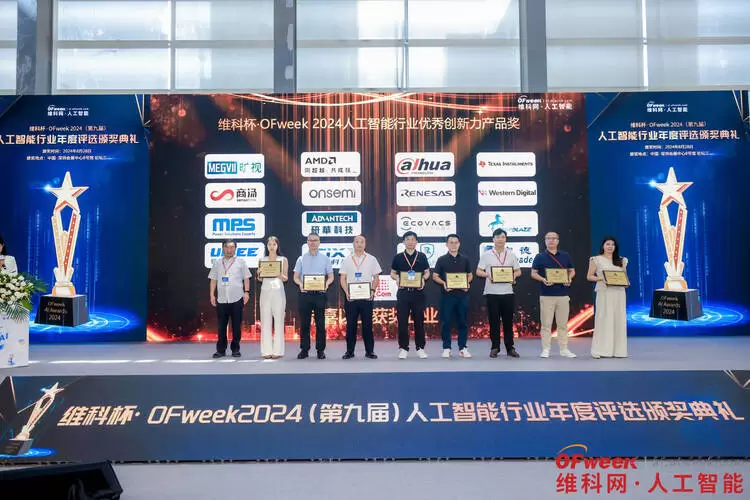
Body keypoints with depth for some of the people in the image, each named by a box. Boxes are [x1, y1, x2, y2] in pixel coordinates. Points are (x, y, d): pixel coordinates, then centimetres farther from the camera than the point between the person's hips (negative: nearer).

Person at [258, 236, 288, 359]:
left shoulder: (283, 259, 8)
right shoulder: (262, 260, 13)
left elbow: (286, 278, 4)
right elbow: (260, 279, 11)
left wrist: (280, 275, -17)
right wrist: (260, 274, -10)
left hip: (278, 291, -2)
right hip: (265, 291, 2)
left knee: (278, 321, -4)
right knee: (265, 321, -1)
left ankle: (277, 350, -1)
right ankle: (266, 350, 2)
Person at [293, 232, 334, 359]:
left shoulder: (325, 258, 8)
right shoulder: (301, 259, 10)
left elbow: (331, 276, 7)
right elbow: (296, 277, 8)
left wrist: (327, 283, -15)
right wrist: (300, 283, -14)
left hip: (320, 293, -1)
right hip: (305, 293, 1)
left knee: (320, 323, 1)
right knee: (304, 323, 3)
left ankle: (320, 350, 8)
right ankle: (304, 349, 10)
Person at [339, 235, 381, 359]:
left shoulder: (371, 259, 8)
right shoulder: (347, 260, 9)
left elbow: (376, 278, 8)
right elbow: (342, 278, 6)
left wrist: (372, 291, -7)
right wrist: (346, 292, -9)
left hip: (366, 297, 0)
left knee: (367, 324, 2)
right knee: (350, 325, 3)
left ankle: (369, 351, 10)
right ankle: (350, 351, 11)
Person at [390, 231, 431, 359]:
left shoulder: (422, 256, 8)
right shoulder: (398, 257, 8)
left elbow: (427, 272, 11)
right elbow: (392, 273, 12)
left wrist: (423, 279, -10)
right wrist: (397, 278, -10)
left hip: (418, 292, 0)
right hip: (403, 292, 0)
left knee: (419, 320, 4)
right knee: (402, 321, 1)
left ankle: (420, 348, 13)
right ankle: (403, 348, 9)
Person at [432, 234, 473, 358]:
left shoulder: (464, 259, 11)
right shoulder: (442, 259, 3)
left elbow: (470, 275, 16)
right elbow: (435, 276, 3)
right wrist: (443, 283, -16)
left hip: (462, 294, 2)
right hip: (447, 294, -2)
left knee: (462, 322, 5)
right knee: (446, 322, 1)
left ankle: (462, 348, 14)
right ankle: (446, 348, 10)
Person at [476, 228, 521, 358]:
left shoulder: (511, 254, 10)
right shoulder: (486, 255, 4)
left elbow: (518, 271, 12)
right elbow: (478, 271, 3)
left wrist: (514, 275, -9)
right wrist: (487, 275, -17)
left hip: (507, 292, 2)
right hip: (491, 293, -1)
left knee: (508, 321, 6)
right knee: (494, 321, 3)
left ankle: (510, 348, 13)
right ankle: (495, 347, 11)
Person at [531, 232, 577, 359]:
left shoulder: (565, 256, 11)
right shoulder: (540, 257, 4)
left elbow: (572, 271, 18)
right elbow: (533, 273, 3)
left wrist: (569, 278, -4)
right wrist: (543, 279, -15)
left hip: (563, 294, 2)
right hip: (546, 295, -2)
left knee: (563, 324, 6)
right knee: (546, 324, -1)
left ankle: (564, 349, 14)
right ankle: (545, 350, 5)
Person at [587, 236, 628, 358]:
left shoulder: (621, 260, 15)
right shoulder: (596, 259, 3)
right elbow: (589, 276, 1)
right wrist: (600, 278, -16)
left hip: (619, 292, 4)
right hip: (604, 292, -4)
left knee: (619, 320, 3)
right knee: (603, 319, -6)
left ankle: (617, 349, 11)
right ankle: (600, 350, -2)